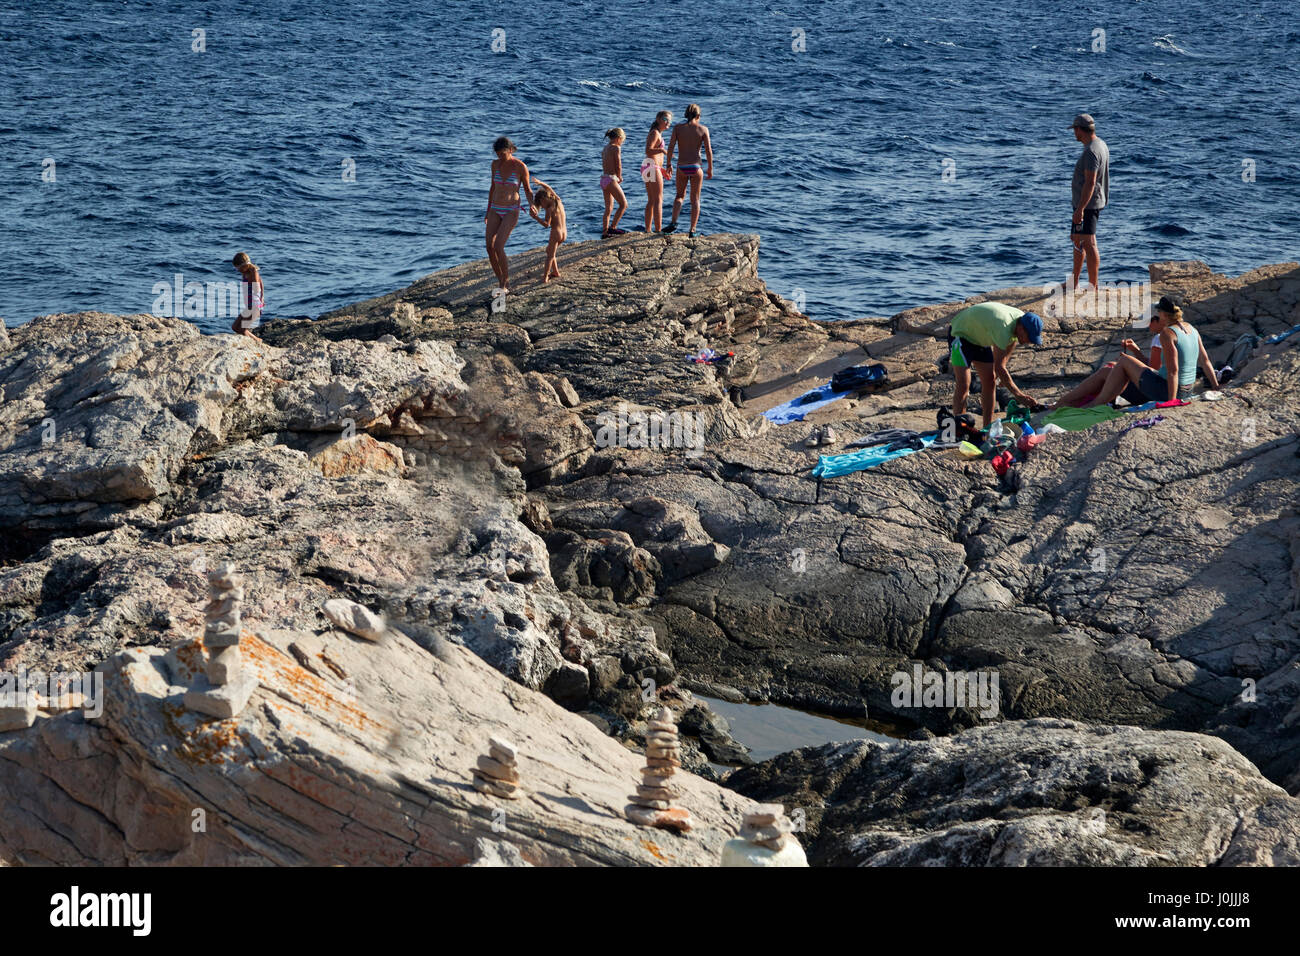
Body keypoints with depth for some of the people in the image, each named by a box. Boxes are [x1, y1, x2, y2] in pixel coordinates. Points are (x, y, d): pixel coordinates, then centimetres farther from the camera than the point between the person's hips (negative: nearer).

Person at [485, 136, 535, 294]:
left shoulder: (521, 167, -11)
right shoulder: (496, 164, 3)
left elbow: (527, 189, 1)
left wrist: (531, 204, -18)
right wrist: (488, 210, 17)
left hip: (511, 211, -5)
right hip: (495, 210, 5)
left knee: (498, 247, -18)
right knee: (490, 247, -6)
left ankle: (506, 281, 0)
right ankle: (500, 280, 10)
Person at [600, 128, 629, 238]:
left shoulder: (605, 149, 15)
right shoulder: (616, 148, -10)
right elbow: (618, 166, -11)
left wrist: (617, 177, 6)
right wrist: (619, 177, 8)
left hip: (603, 179, 8)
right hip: (611, 179, -8)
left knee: (609, 208, 13)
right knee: (623, 204, -1)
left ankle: (605, 232, 11)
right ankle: (612, 227, -8)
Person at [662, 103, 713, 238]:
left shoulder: (678, 128, 0)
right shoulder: (703, 129, -2)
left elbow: (671, 147, -6)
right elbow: (708, 151, -5)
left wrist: (669, 164, 6)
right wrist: (710, 169, 4)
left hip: (682, 167, 1)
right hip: (696, 166, -1)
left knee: (680, 196, 19)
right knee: (695, 199, 9)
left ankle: (673, 223, -1)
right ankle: (692, 231, 4)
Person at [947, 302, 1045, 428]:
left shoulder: (1021, 318, -11)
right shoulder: (1003, 328, -37)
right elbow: (998, 367, -34)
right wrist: (1018, 395, -33)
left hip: (980, 337, 9)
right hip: (960, 333, -9)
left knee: (990, 380, 4)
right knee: (963, 384, -19)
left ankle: (988, 428, 9)